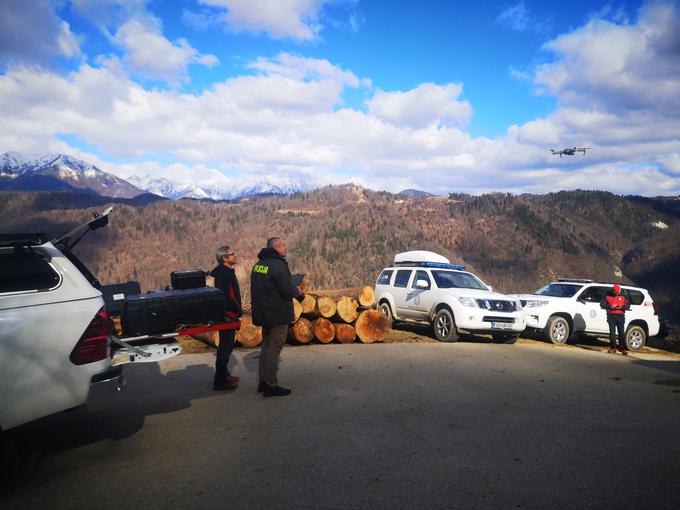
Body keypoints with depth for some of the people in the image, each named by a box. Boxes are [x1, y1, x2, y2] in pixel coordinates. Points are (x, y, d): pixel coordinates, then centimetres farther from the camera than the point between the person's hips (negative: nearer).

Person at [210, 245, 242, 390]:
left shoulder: (225, 271, 14)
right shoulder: (224, 273, -19)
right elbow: (227, 296, -25)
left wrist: (237, 310, 15)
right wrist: (238, 311, -15)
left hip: (227, 315, 11)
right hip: (228, 315, -11)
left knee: (226, 346, 20)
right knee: (225, 347, -5)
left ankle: (224, 375, 33)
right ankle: (220, 381, 1)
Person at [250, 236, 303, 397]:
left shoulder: (258, 264, 11)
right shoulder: (278, 265, -18)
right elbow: (288, 290, -23)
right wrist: (297, 291, -1)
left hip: (264, 314, 9)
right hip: (278, 314, -9)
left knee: (266, 346, 18)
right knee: (274, 349, -3)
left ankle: (263, 382, 25)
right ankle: (271, 386, 3)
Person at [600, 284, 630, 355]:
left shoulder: (623, 297, 12)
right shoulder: (607, 296, 8)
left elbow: (628, 306, 5)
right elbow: (602, 304, 4)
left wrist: (620, 307, -13)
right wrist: (610, 306, -12)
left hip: (620, 316, 0)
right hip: (611, 316, 0)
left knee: (621, 332, -2)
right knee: (612, 332, 0)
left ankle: (622, 348, 4)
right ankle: (613, 348, 5)